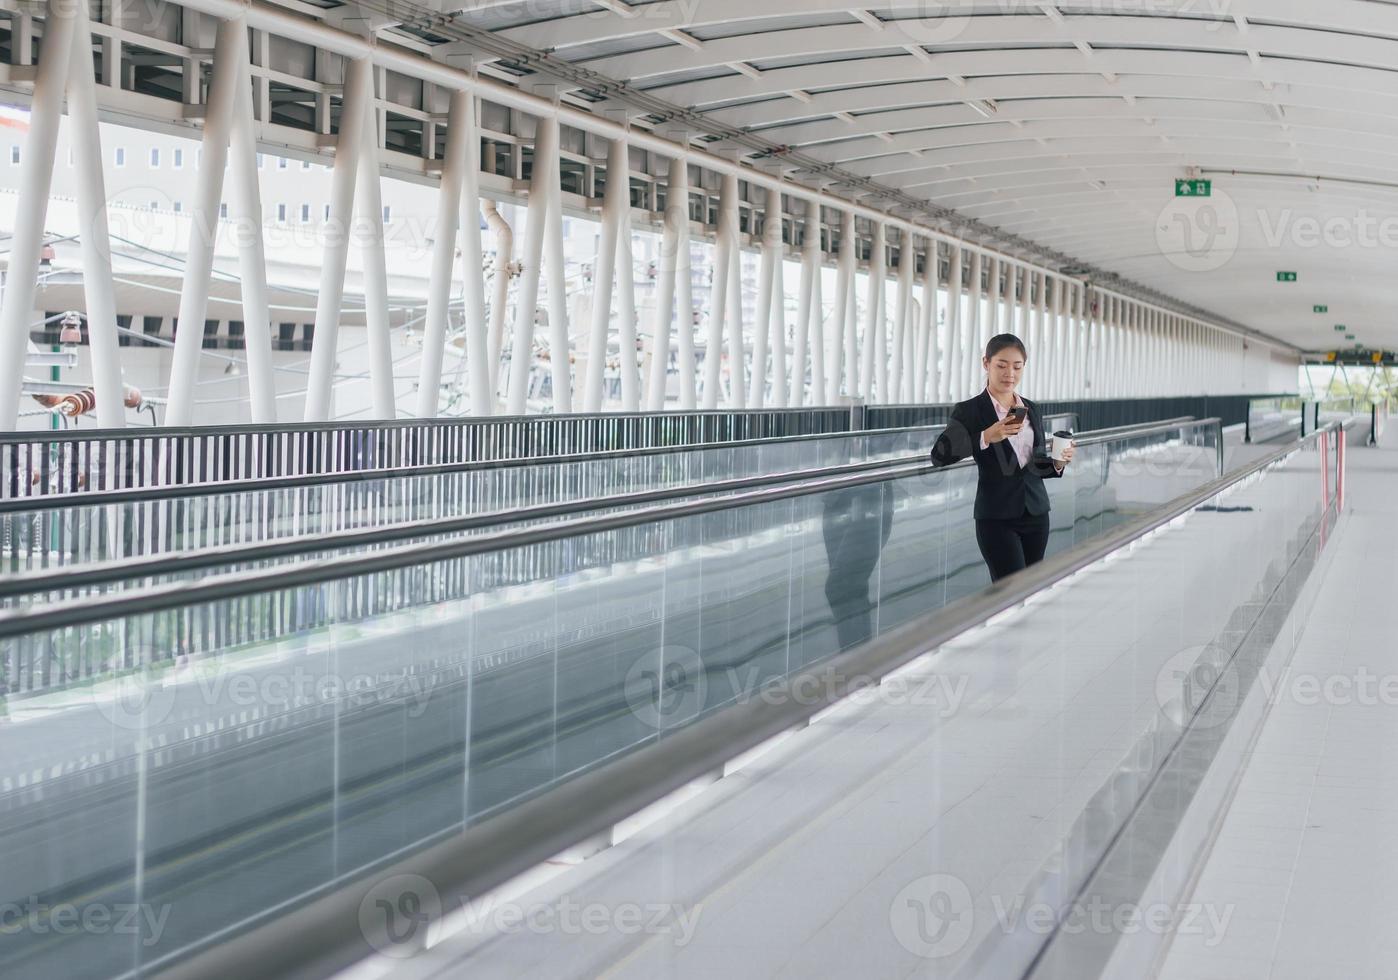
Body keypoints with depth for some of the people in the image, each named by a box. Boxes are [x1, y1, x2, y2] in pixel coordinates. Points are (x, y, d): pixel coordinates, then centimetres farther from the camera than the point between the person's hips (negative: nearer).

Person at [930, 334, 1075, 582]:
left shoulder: (1031, 410, 12)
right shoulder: (970, 411, -5)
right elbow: (939, 456, -19)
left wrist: (1057, 464, -2)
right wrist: (986, 437, -29)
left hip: (1036, 513, 6)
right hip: (997, 518, -6)